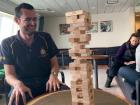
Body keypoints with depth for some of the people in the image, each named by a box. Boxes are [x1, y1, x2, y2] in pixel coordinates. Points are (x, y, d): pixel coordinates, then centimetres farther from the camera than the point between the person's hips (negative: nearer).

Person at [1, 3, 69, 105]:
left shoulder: (46, 38, 4)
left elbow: (54, 63, 7)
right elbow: (9, 74, -5)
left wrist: (53, 75, -17)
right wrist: (18, 83, -29)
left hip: (47, 82, 2)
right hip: (23, 85, -1)